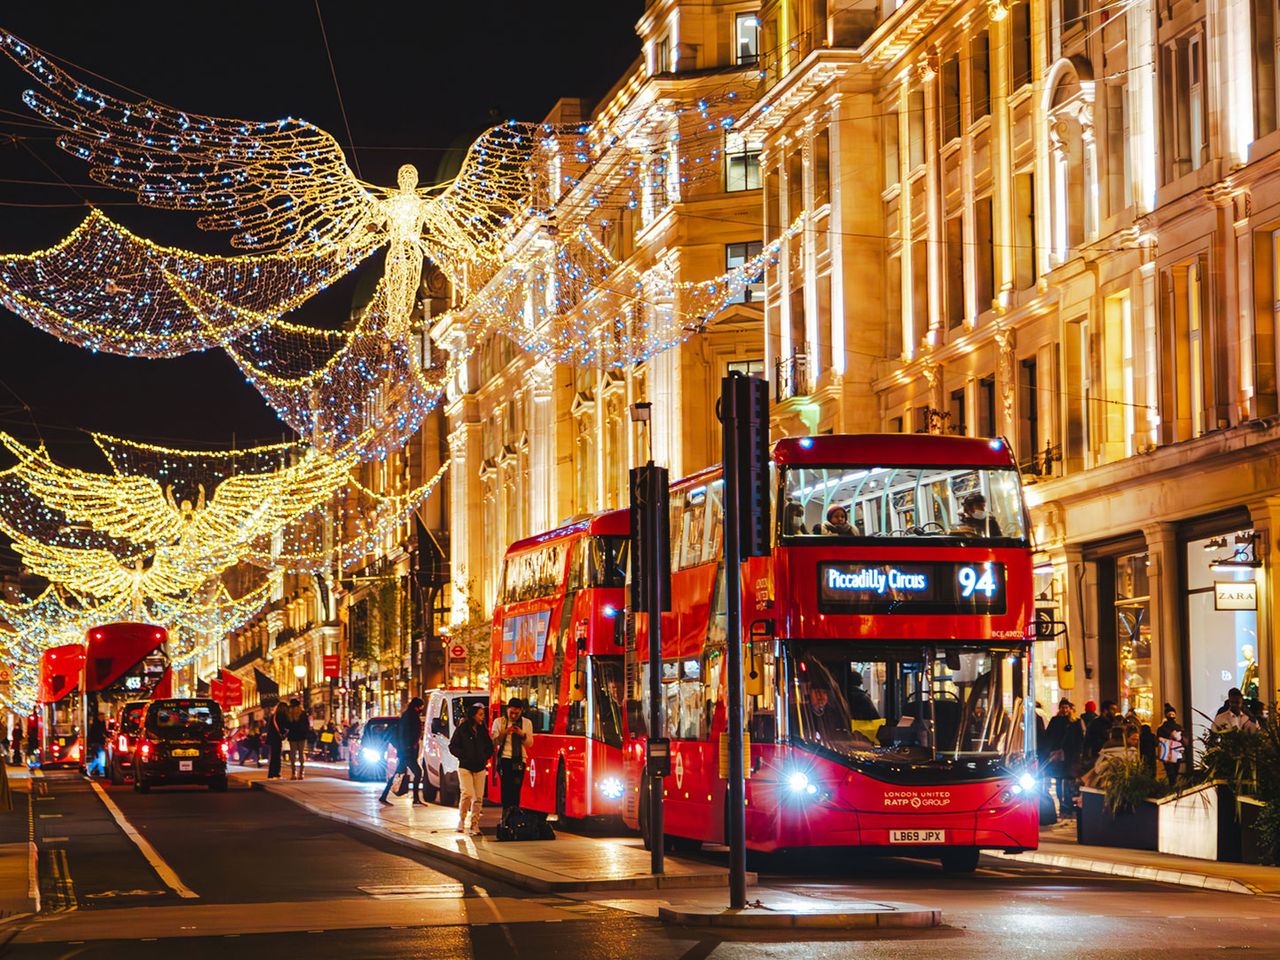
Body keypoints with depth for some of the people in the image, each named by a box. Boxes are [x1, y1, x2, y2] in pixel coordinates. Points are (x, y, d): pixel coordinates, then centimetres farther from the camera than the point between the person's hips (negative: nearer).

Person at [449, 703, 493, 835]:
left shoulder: (483, 730, 11)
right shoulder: (462, 729, -1)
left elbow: (490, 746, 19)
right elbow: (452, 746, -1)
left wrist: (485, 757, 3)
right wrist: (463, 756, -11)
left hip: (479, 768, 4)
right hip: (465, 767, -4)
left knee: (478, 798, 0)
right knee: (467, 794, -17)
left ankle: (474, 824, 6)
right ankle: (461, 821, -1)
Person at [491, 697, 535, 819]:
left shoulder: (526, 723, 12)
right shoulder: (499, 722, 7)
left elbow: (530, 743, 9)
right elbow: (494, 742, 0)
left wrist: (522, 734, -10)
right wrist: (504, 733, -18)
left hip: (520, 760, 2)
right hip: (505, 758, -2)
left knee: (516, 789, -3)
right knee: (506, 787, -14)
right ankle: (506, 816, -15)